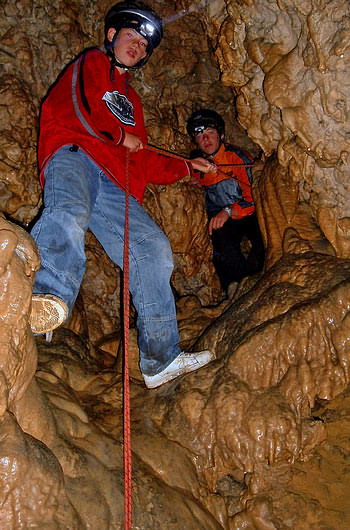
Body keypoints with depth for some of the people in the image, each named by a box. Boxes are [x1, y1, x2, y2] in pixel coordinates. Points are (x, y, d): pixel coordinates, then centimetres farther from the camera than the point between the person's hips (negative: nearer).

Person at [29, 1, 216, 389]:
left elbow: (144, 163, 40)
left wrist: (185, 167, 37)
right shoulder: (91, 64, 22)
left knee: (153, 248, -12)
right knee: (69, 211, -39)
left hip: (113, 187, 6)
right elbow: (71, 103, -2)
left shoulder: (130, 100, 40)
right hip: (73, 156, -5)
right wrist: (119, 136, 7)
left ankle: (161, 359, -11)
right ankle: (49, 295, -68)